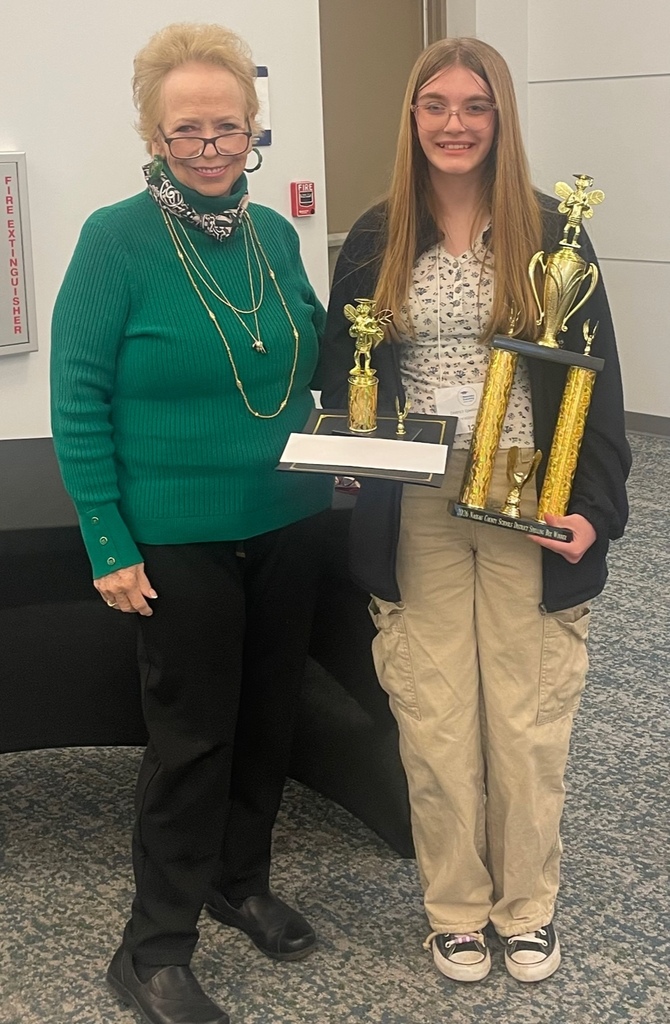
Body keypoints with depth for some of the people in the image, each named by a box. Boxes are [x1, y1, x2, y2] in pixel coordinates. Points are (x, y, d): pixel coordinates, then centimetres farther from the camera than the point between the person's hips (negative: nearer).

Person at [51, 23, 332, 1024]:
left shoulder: (276, 235, 4)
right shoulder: (115, 239, -11)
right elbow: (77, 401, -11)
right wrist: (110, 545, -15)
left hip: (286, 526, 6)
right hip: (180, 539, -5)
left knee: (269, 714, 16)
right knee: (192, 734, 3)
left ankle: (241, 878, 40)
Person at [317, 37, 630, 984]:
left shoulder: (547, 233, -1)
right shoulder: (376, 241, 5)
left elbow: (595, 379, -2)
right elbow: (340, 376, 9)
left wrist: (594, 508, -10)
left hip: (526, 510, -1)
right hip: (414, 516, 1)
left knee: (526, 713, 7)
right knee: (434, 716, 7)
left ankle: (527, 903, 27)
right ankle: (456, 904, 26)